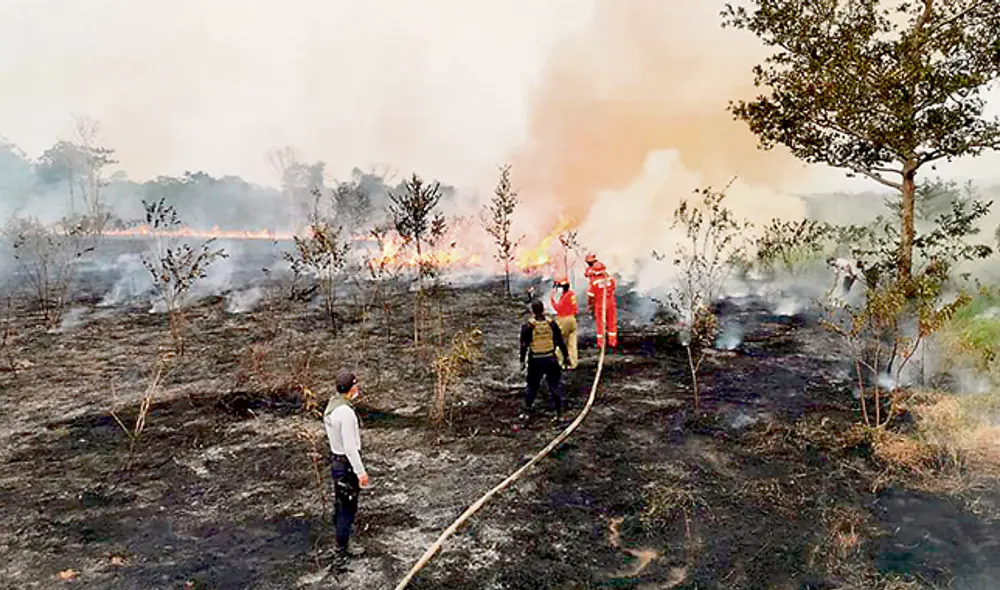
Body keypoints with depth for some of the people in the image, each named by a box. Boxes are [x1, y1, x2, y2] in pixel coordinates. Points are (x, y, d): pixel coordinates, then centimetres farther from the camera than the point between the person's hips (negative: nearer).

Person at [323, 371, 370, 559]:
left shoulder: (331, 406, 4)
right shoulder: (346, 412, -26)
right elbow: (350, 446, -24)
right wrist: (361, 472, -20)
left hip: (336, 460, 9)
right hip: (347, 464, -9)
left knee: (340, 504, 20)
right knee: (348, 507, 4)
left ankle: (341, 542, 33)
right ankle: (343, 548, 15)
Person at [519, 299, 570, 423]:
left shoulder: (528, 326, -9)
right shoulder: (551, 323, -4)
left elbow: (524, 345, -7)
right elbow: (560, 342, 0)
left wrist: (522, 361, 2)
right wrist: (566, 356, 9)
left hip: (535, 361, -1)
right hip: (551, 359, 1)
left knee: (532, 385, 15)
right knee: (555, 385, 10)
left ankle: (526, 412, 20)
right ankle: (559, 414, 10)